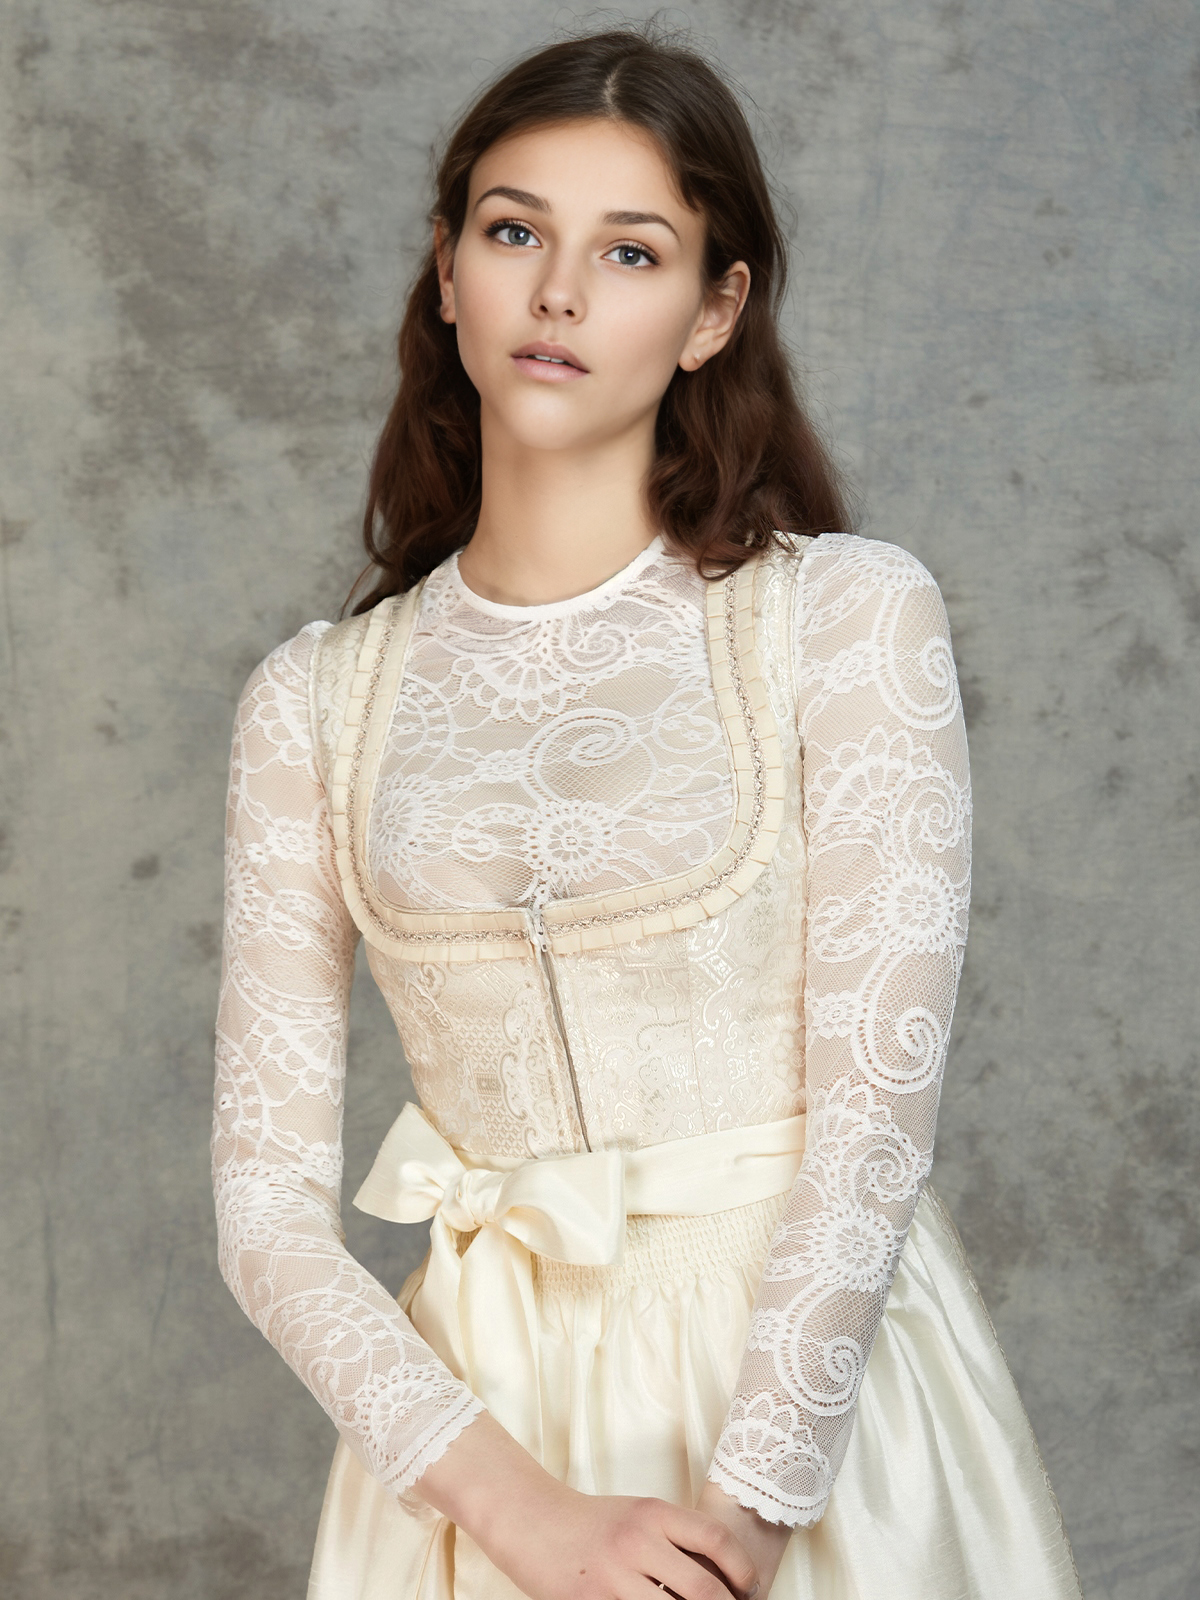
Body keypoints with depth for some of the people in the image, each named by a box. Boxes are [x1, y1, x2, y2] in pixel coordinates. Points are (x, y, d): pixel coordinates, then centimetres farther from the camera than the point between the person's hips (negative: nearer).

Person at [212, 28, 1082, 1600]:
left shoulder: (851, 615, -5)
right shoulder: (316, 700, 1)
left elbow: (876, 1115, -11)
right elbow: (270, 1200, -2)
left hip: (811, 1382, -1)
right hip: (483, 1410, 2)